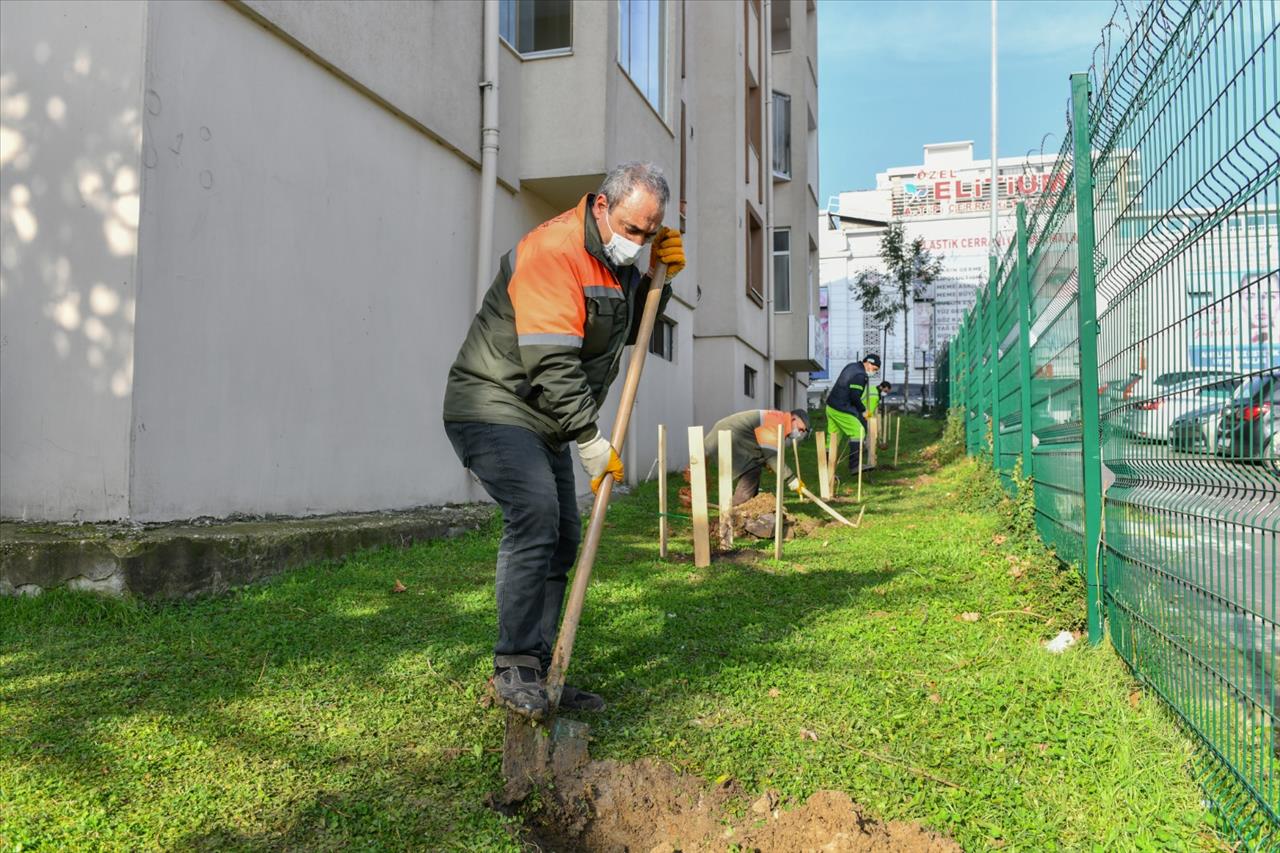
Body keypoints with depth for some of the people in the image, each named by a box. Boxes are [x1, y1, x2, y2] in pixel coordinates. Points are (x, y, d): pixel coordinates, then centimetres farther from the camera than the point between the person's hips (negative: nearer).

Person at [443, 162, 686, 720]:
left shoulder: (615, 258, 11)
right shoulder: (554, 251, -20)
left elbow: (629, 331, 23)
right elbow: (551, 361, -26)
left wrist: (658, 279, 5)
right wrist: (591, 441, -22)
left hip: (543, 423, 10)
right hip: (493, 409, -9)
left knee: (562, 538, 6)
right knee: (535, 512, -28)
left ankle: (537, 676, 15)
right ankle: (513, 669, -22)